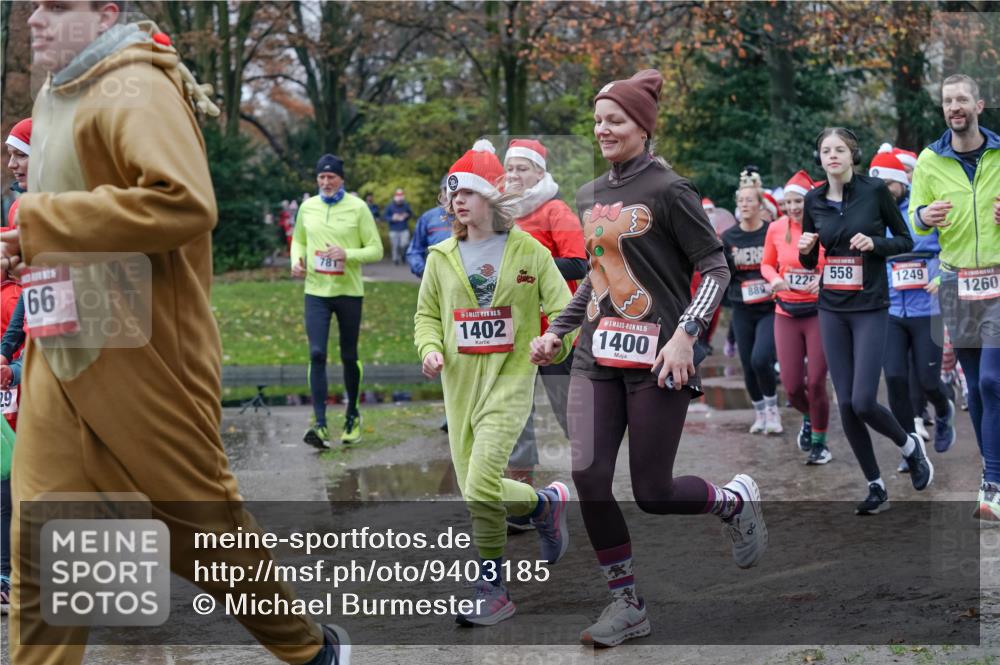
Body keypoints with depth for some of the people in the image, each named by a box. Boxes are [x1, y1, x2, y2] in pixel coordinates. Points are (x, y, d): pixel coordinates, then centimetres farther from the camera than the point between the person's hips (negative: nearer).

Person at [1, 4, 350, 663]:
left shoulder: (134, 90, -15)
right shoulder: (55, 96, 14)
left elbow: (186, 202, -31)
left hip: (142, 360, -8)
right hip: (59, 356, 8)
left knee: (204, 519, 6)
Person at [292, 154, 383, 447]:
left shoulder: (357, 208, -5)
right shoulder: (307, 208, 5)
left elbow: (376, 249, -5)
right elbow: (298, 241, 20)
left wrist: (348, 254, -22)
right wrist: (297, 261, -2)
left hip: (349, 292, -2)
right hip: (316, 292, 2)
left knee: (349, 356, 10)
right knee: (316, 354, -11)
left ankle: (352, 417, 29)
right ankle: (320, 424, -13)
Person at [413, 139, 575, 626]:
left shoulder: (528, 251, -1)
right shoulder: (442, 256, 8)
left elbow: (562, 307, 4)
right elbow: (427, 313, 17)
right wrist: (430, 347, -3)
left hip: (510, 378, -5)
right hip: (459, 381, 5)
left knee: (481, 486, -17)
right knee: (474, 490, 5)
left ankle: (492, 590, -4)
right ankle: (546, 503, 34)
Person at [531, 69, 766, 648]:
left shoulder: (668, 190, -8)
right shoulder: (591, 196, 13)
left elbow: (716, 269, -8)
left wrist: (684, 335, -20)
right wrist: (558, 331, 21)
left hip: (656, 360, -6)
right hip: (597, 356, 6)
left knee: (652, 493, -3)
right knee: (588, 475, -8)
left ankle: (736, 500, 30)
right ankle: (628, 604, 7)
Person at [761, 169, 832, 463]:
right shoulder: (776, 229, 0)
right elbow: (767, 264, 14)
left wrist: (824, 280, -20)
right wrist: (775, 280, -6)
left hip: (819, 313, -3)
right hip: (787, 314, 3)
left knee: (816, 383, -4)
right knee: (792, 386, 2)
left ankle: (819, 442, 18)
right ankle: (808, 417, 37)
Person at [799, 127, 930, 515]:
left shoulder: (875, 190, -7)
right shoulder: (814, 200, 4)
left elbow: (905, 241, 1)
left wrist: (875, 243, -18)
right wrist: (805, 248, -9)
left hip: (870, 308, -4)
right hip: (831, 309, 4)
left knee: (863, 402, -12)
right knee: (845, 404, 2)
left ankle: (910, 447, 19)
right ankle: (876, 487, 16)